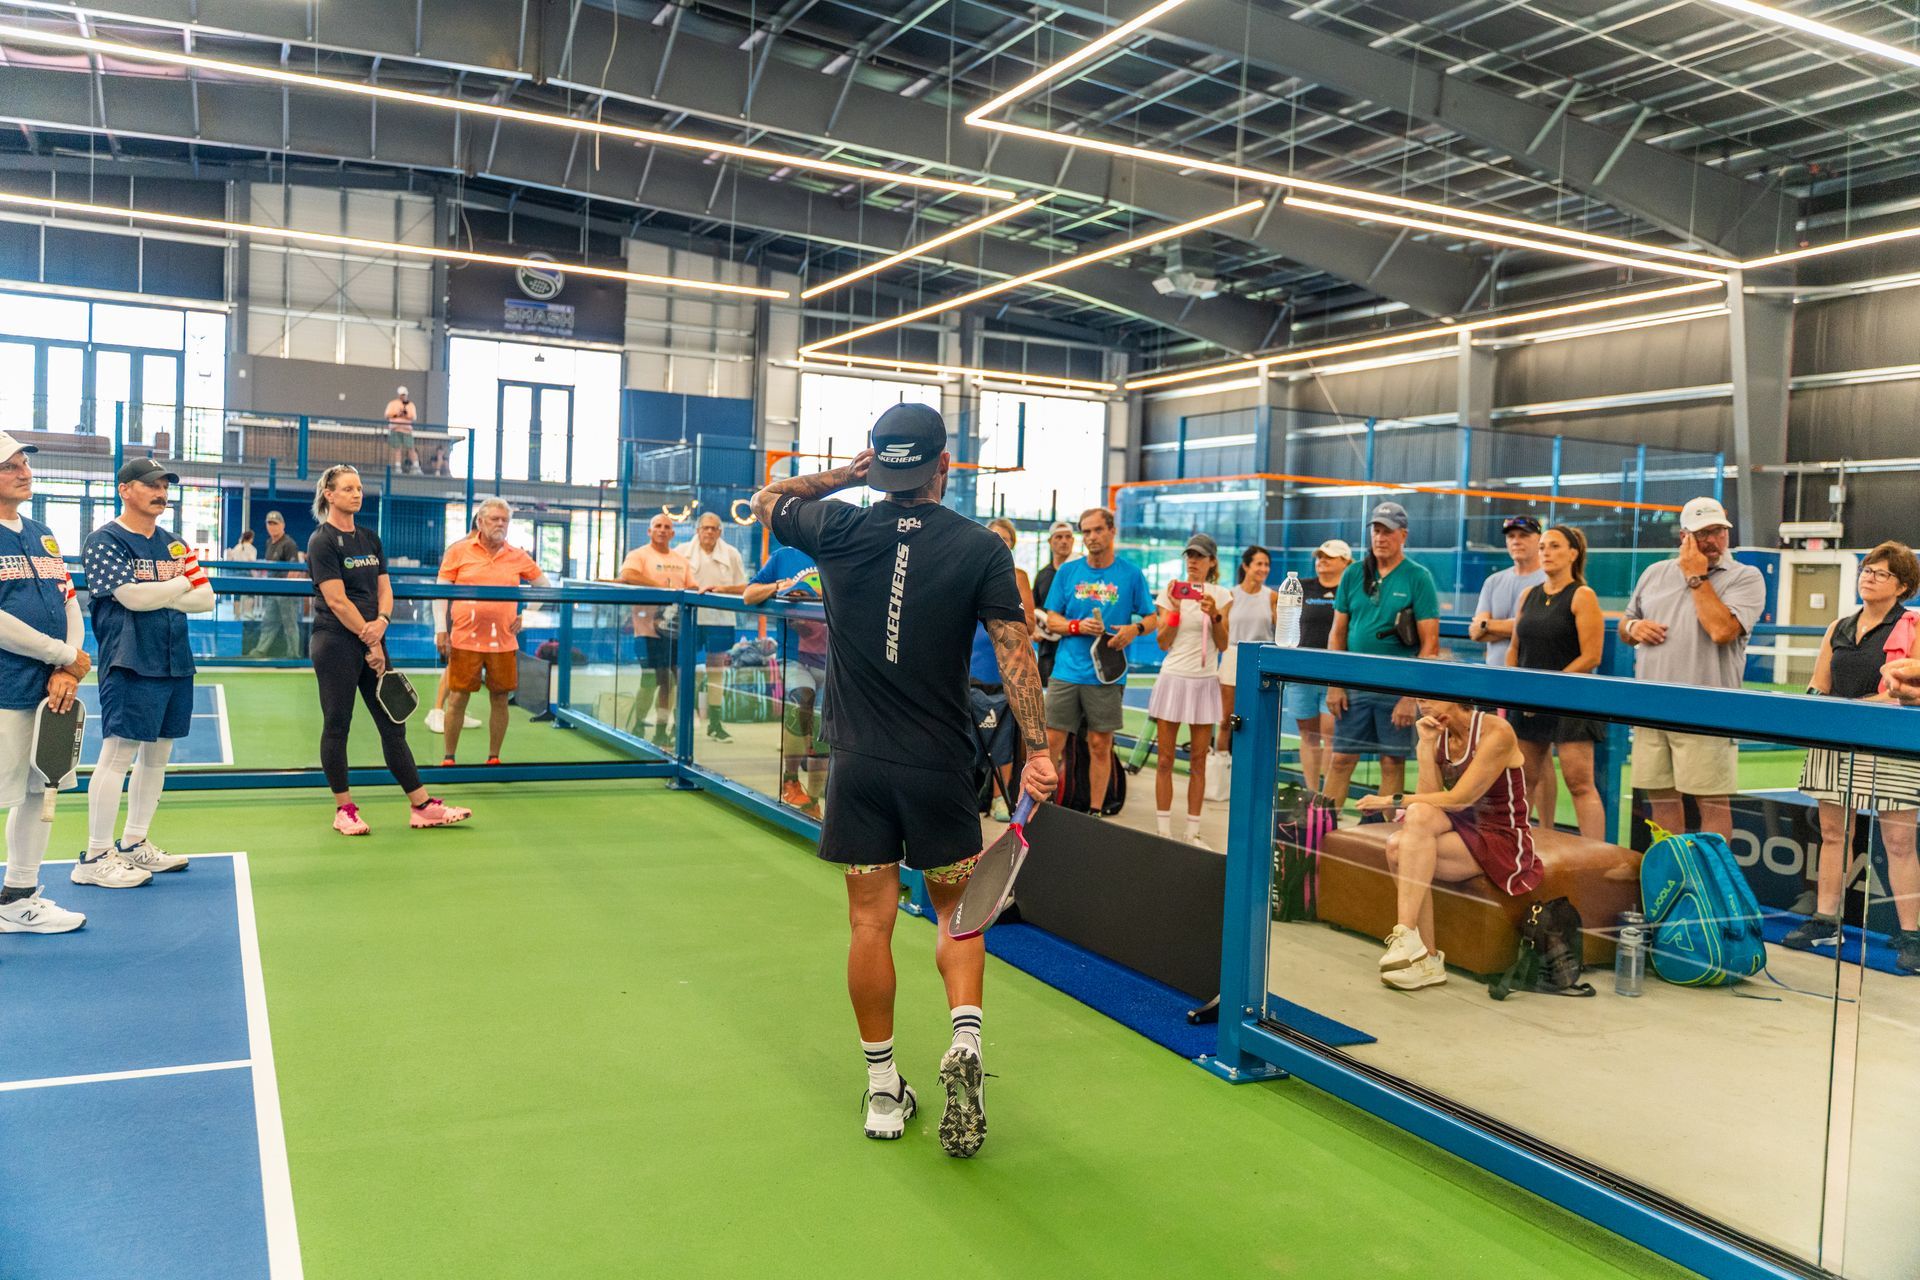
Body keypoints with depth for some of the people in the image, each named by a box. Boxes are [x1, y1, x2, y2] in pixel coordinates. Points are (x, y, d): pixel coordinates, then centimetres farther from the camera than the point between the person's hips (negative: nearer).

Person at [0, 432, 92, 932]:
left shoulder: (42, 535, 16)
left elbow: (70, 606, 14)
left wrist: (66, 672, -1)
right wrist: (68, 657, -9)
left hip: (52, 689, 8)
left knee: (40, 790, 14)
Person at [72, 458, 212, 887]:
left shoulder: (173, 543, 16)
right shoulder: (105, 541, -4)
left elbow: (205, 599, 9)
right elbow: (132, 597, -17)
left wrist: (156, 596, -6)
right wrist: (181, 584, -2)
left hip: (176, 664, 8)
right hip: (131, 665, -7)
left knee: (157, 753, 11)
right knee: (117, 754, -8)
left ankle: (133, 844, 22)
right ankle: (95, 858, -2)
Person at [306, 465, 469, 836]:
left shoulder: (370, 538, 13)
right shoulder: (322, 541, -7)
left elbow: (384, 589, 11)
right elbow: (337, 600, -13)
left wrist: (382, 620, -10)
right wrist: (370, 642, -13)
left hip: (372, 644, 7)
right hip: (336, 644, -7)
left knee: (393, 724, 7)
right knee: (337, 726, 2)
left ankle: (423, 807, 10)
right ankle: (344, 810, 13)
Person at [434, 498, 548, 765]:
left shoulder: (518, 557, 6)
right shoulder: (458, 551, 1)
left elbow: (544, 586, 17)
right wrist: (440, 629, -6)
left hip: (504, 642, 2)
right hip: (465, 641, -2)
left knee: (500, 699, 6)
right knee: (457, 698, 1)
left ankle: (493, 757, 19)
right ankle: (449, 758, 14)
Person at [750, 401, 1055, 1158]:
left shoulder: (840, 530, -3)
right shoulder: (980, 548, -5)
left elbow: (766, 500, 16)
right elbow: (1014, 651, -10)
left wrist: (847, 473, 16)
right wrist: (1036, 750, -9)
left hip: (859, 763, 1)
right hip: (941, 766, -1)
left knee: (871, 921, 8)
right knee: (956, 909, 17)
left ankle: (883, 1092, 17)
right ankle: (964, 1038, -4)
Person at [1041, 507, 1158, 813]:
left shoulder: (1131, 575, 3)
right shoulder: (1067, 571, 7)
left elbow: (1152, 618, 7)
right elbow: (1051, 620, 8)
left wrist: (1135, 628, -15)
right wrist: (1078, 626, -11)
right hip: (1066, 670, 1)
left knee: (1100, 745, 5)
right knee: (1052, 740, -1)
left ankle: (1095, 813, 15)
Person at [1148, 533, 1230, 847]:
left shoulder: (1220, 595, 3)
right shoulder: (1171, 592, 2)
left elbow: (1223, 645, -1)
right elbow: (1163, 643, -1)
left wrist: (1214, 615, -17)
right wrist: (1175, 609, -13)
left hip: (1204, 681, 0)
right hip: (1173, 677, 0)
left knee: (1198, 761, 5)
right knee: (1165, 759, 1)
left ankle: (1193, 831, 11)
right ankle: (1163, 829, 7)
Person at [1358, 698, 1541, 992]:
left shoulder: (1496, 732, -15)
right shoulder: (1438, 734, 4)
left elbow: (1458, 800, -21)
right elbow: (1429, 797, -6)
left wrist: (1393, 801, -19)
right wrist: (1426, 744, -13)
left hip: (1503, 839, -6)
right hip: (1464, 829, 6)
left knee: (1420, 815, -29)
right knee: (1397, 845, -24)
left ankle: (1408, 936, -29)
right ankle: (1427, 961, -17)